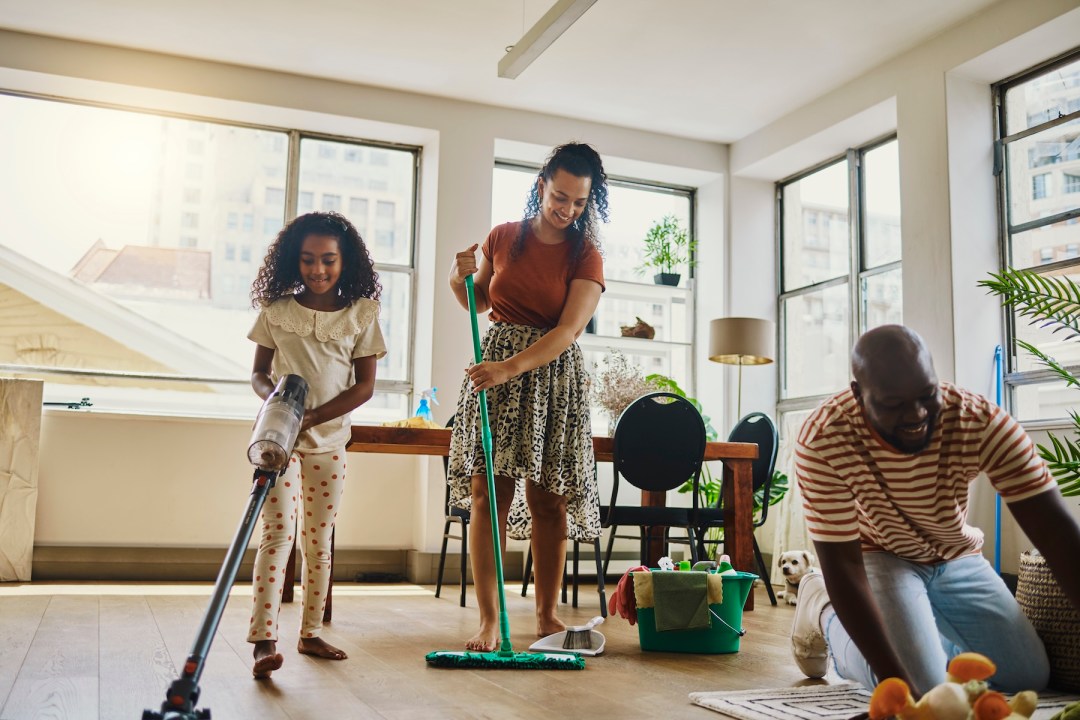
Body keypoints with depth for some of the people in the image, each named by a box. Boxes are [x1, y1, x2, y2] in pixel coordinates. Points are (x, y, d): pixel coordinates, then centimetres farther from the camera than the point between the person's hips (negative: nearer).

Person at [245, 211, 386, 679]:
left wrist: (311, 417, -16)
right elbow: (259, 373, 5)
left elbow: (364, 386, -5)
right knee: (278, 531, -12)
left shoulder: (361, 313, -2)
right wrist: (275, 399, -19)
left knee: (319, 538, 9)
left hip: (329, 438, 2)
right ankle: (264, 641, -14)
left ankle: (310, 634, 21)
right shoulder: (277, 310, 1)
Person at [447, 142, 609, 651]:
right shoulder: (502, 238, 6)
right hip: (494, 369, 1)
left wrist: (512, 367, -27)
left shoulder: (586, 255, -1)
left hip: (554, 376, -1)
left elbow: (569, 329, -14)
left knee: (549, 499, 0)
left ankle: (547, 615, 13)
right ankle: (489, 620, 0)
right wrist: (461, 279, -1)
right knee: (489, 492, -5)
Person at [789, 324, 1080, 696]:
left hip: (956, 558, 3)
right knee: (924, 689, -19)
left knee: (1029, 676, -4)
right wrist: (894, 679, -37)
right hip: (878, 556, -3)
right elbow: (842, 565, -30)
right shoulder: (823, 440, -34)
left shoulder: (983, 421, -28)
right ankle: (824, 612, 9)